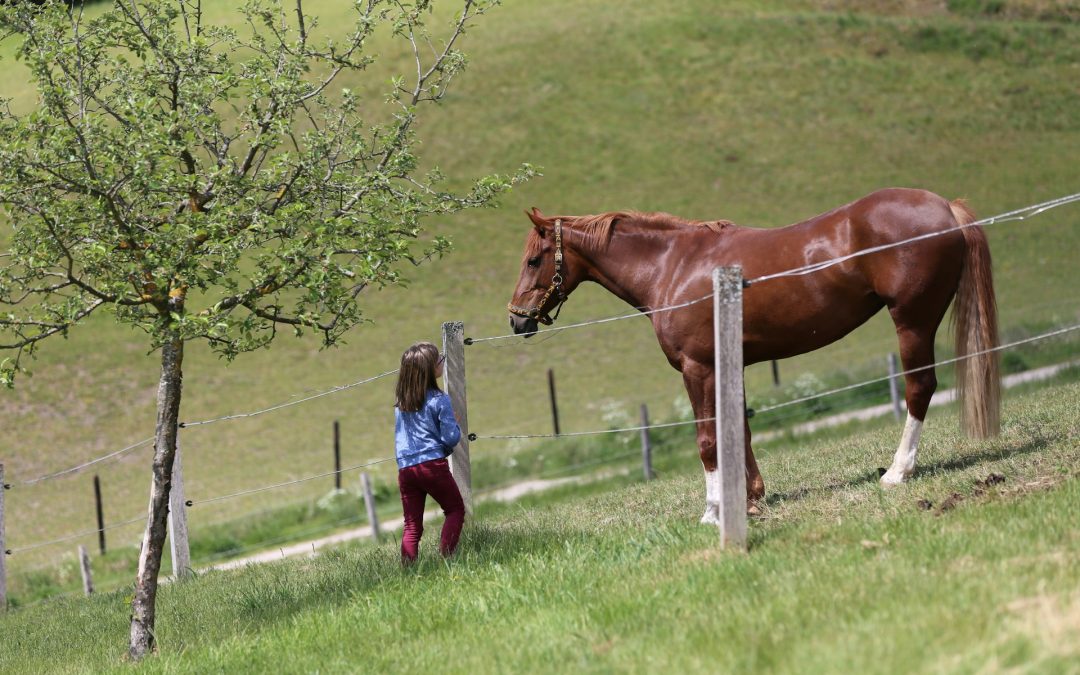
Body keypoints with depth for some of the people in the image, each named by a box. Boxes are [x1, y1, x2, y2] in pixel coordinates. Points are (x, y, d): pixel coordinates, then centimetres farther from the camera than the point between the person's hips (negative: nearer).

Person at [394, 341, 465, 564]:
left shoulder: (400, 403, 11)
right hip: (433, 465, -5)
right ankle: (445, 556, -4)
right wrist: (456, 426, 10)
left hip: (405, 468, 5)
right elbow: (450, 438, -8)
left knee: (412, 526, 8)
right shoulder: (439, 400, -7)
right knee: (455, 509, 11)